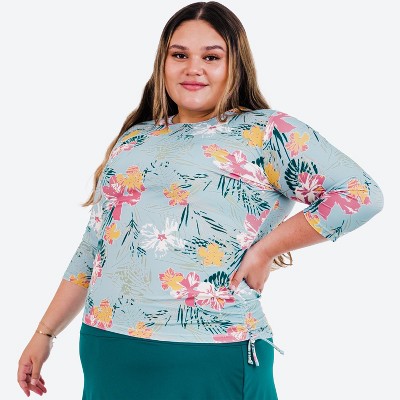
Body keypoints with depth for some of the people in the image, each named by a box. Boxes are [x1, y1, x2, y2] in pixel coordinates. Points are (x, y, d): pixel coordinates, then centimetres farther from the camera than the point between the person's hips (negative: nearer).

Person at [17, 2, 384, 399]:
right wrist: (44, 334, 17)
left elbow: (361, 193, -10)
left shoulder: (266, 132, -2)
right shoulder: (134, 140, 15)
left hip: (210, 363, -5)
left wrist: (266, 248, -12)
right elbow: (91, 250, 18)